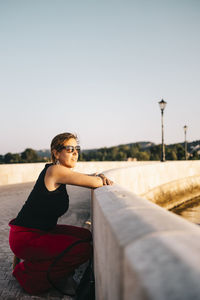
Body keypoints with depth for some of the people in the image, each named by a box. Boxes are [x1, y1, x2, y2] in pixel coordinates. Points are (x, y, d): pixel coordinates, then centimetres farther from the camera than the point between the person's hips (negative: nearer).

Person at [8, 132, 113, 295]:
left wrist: (100, 176, -2)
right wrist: (99, 179, 0)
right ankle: (27, 272, 0)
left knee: (86, 236, 11)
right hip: (25, 238, -10)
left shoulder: (60, 171, 7)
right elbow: (94, 183, -23)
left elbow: (87, 177, 20)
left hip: (41, 231, 10)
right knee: (84, 250, -16)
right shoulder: (54, 170, -20)